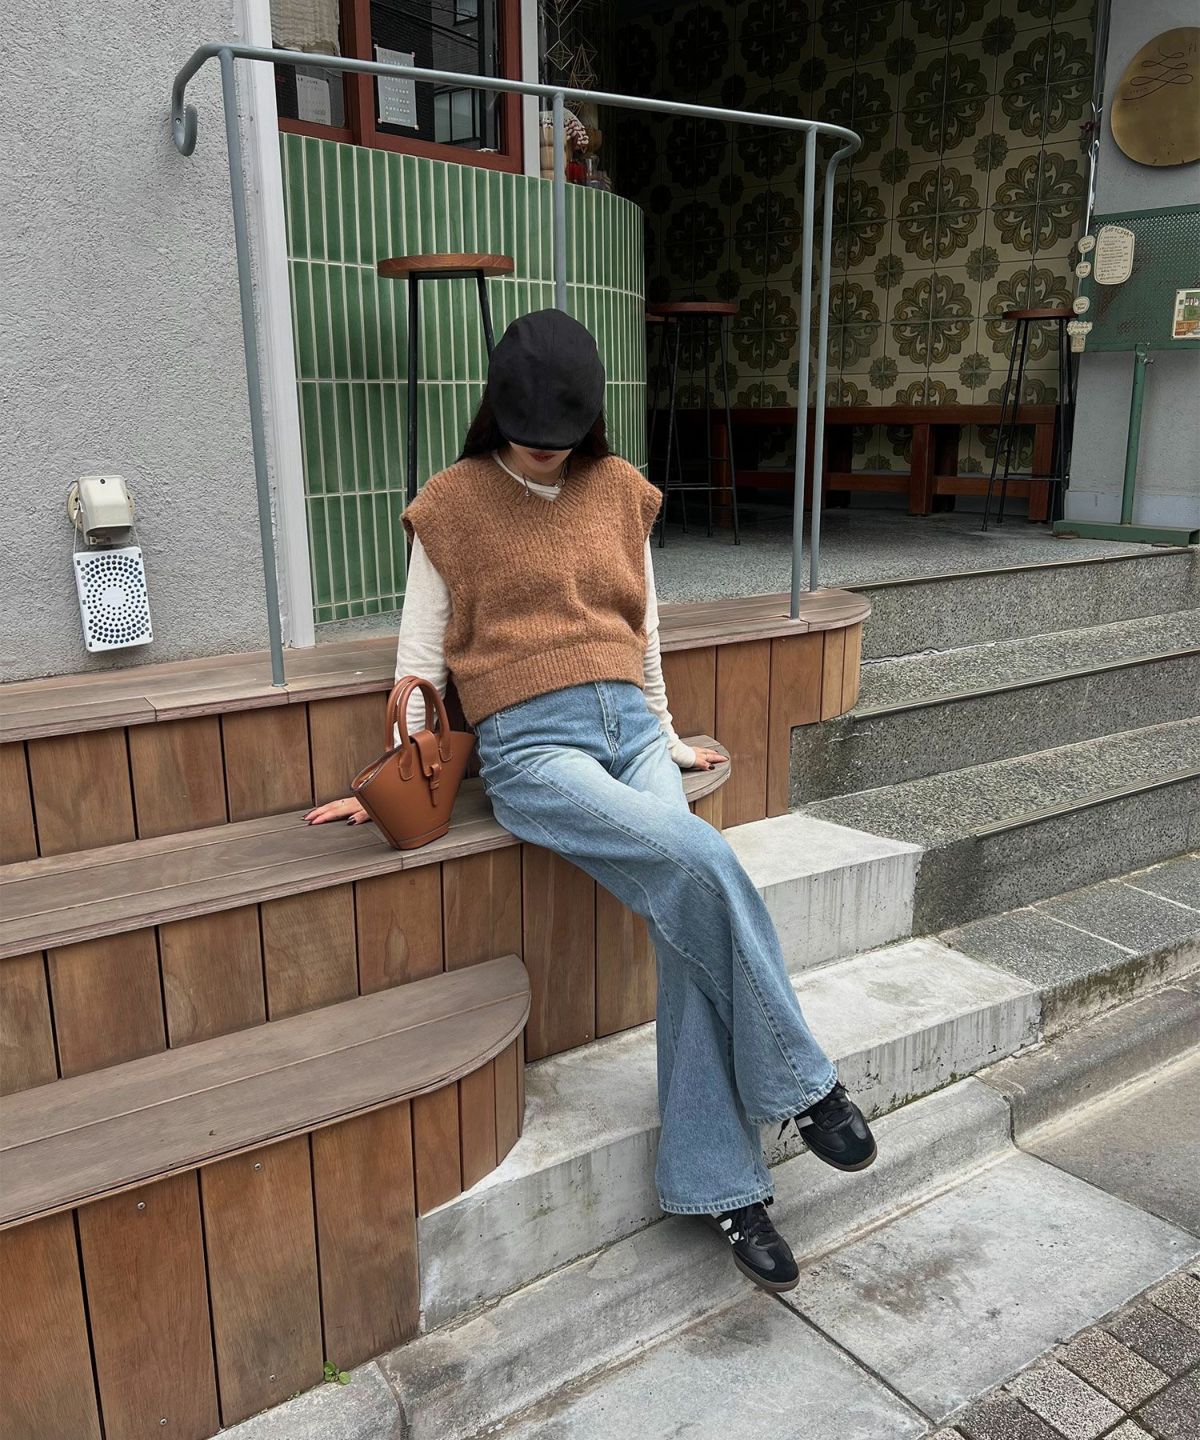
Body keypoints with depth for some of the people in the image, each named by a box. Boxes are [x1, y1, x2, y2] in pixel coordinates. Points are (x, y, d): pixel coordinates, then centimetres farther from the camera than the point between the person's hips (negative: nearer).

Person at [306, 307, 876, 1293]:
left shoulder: (620, 491, 15)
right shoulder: (455, 504, 5)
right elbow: (420, 652, 7)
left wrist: (666, 734, 24)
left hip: (630, 725, 4)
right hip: (531, 742, -4)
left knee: (689, 915, -19)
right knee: (700, 861, -28)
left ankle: (718, 1183, -9)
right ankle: (801, 1085, -8)